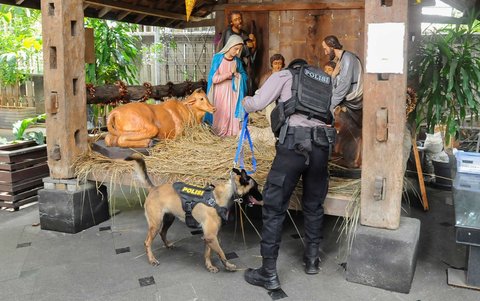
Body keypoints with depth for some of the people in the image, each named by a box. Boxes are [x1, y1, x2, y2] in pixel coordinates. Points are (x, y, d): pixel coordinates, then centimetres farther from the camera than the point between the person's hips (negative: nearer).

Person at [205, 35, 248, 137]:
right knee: (220, 114, 3)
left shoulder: (237, 61, 0)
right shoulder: (218, 58, -11)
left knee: (231, 113, 4)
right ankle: (218, 133, 17)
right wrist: (230, 73, -15)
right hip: (220, 91, -3)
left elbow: (244, 76, 6)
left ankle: (230, 132, 15)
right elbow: (214, 79, -17)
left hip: (232, 91, 3)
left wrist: (236, 74, -14)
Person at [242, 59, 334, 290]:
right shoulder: (325, 81, 28)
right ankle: (312, 259, 35)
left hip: (294, 143, -4)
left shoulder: (284, 75, 14)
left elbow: (257, 103, 3)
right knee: (314, 205, 22)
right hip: (321, 146, 5)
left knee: (274, 207, 2)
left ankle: (268, 274, 6)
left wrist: (244, 102, 24)